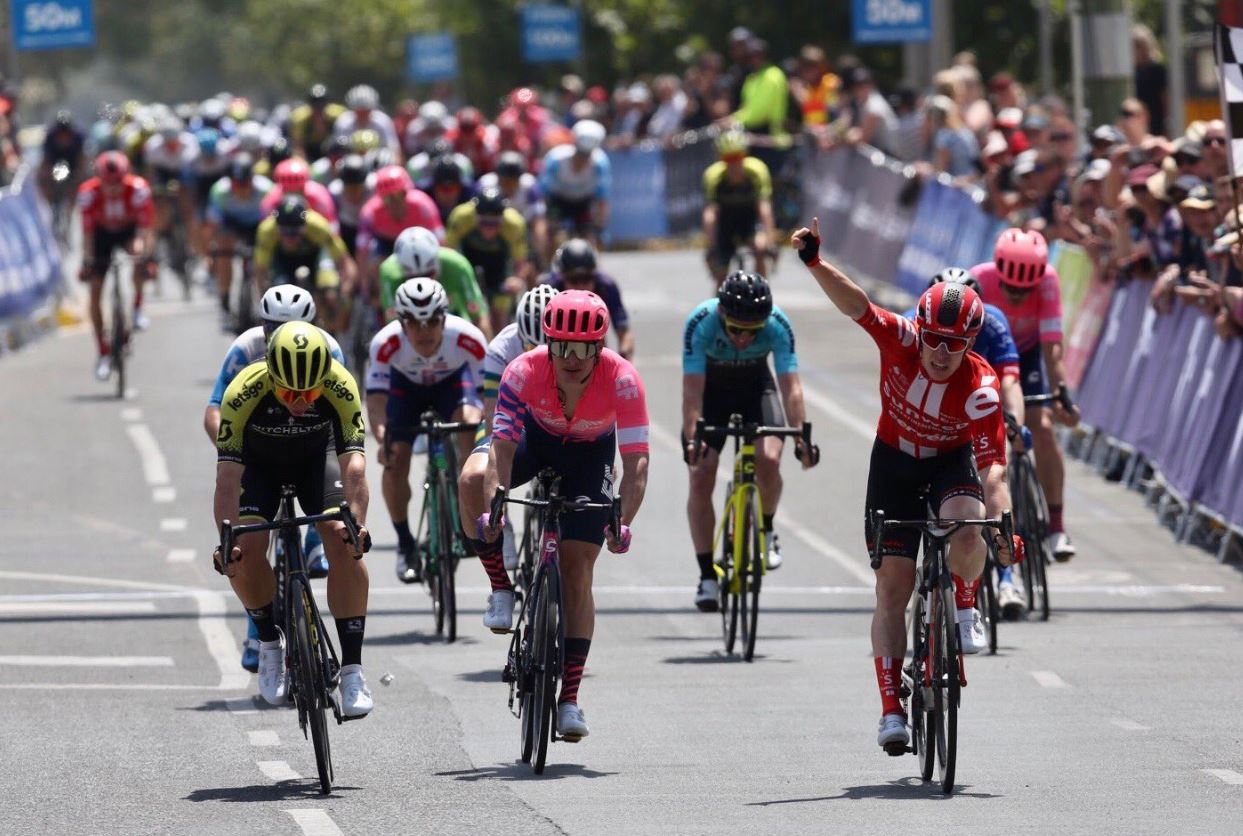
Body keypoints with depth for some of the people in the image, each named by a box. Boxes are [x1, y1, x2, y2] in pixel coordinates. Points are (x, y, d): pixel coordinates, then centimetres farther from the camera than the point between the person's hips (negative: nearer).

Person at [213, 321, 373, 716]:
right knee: (244, 553, -21)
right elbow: (227, 476, -36)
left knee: (345, 546, -20)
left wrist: (355, 521, -53)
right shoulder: (243, 393, -36)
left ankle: (352, 670, -15)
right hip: (258, 461, 0)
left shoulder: (340, 387, -34)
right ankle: (270, 643, 6)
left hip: (317, 455, 0)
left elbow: (353, 463, -37)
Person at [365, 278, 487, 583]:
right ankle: (405, 544, 5)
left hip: (452, 380, -1)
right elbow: (375, 399, -38)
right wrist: (382, 438, -57)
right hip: (405, 384, 1)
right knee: (395, 461, -16)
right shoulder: (385, 343, -36)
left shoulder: (468, 338, -37)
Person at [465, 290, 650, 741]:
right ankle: (502, 590, -9)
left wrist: (623, 521, -49)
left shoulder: (622, 380, -34)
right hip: (535, 436, 1)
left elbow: (636, 458, -35)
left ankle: (569, 699, -4)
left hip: (589, 453, -1)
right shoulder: (524, 372, -33)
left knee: (577, 573, -9)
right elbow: (502, 446, -37)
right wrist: (491, 507, -52)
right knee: (472, 484, -31)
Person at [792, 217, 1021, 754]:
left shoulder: (980, 388, -28)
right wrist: (815, 264, -51)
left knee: (966, 531, -35)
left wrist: (1002, 528, -45)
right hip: (895, 462, 1)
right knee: (892, 587, -5)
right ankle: (891, 707, -1)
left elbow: (993, 466, -32)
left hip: (951, 462, -1)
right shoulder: (901, 342, -23)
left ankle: (965, 605, -3)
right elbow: (856, 306, -35)